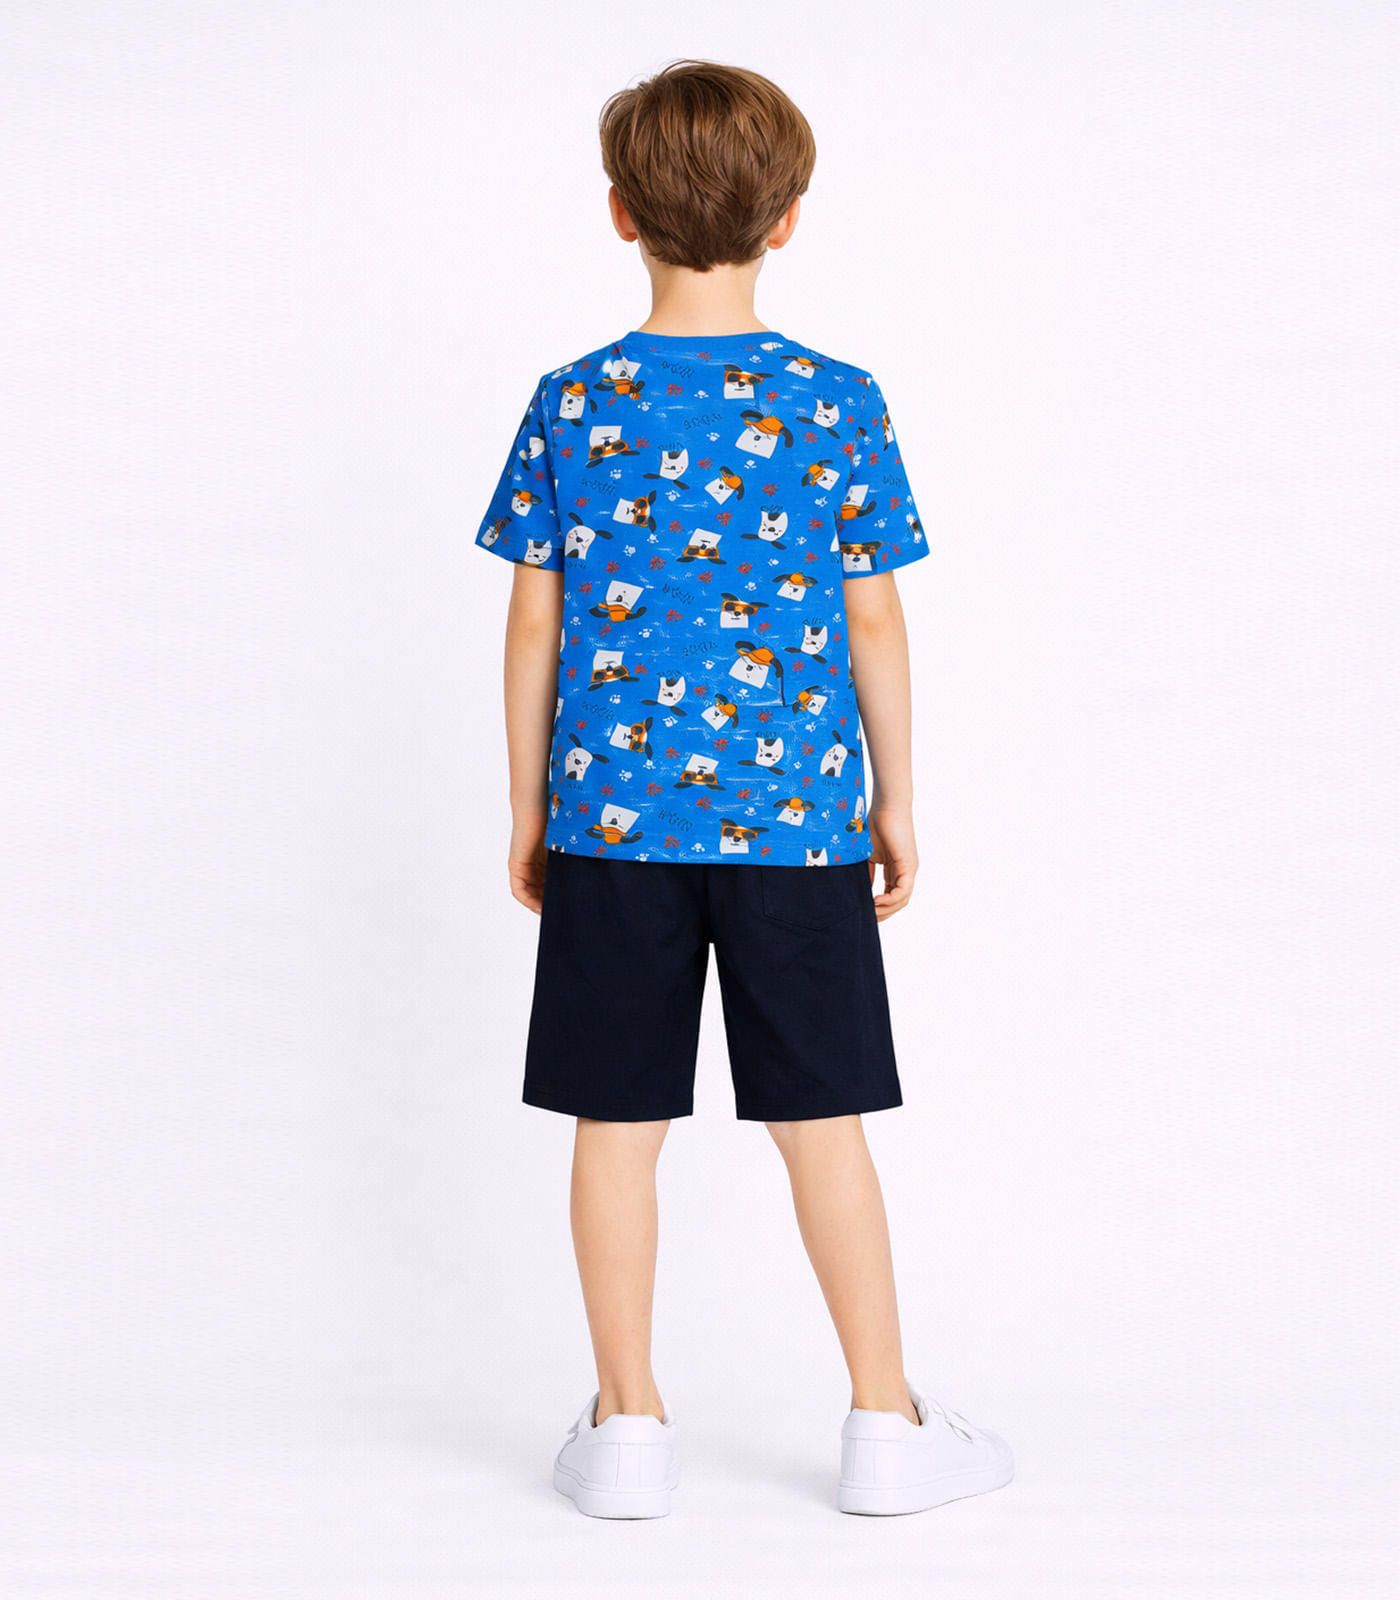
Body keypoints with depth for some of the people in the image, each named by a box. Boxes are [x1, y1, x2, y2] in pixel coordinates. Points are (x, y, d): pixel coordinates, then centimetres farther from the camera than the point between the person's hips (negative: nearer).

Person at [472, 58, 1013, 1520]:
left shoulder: (572, 404, -1)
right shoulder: (840, 403, -3)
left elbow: (535, 626, 1)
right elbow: (874, 626, 0)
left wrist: (528, 806, 11)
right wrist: (896, 800, 11)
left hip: (612, 815, 0)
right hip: (794, 818, 0)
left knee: (617, 1125, 8)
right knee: (820, 1121, 8)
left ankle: (628, 1427, 16)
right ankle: (885, 1426, 17)